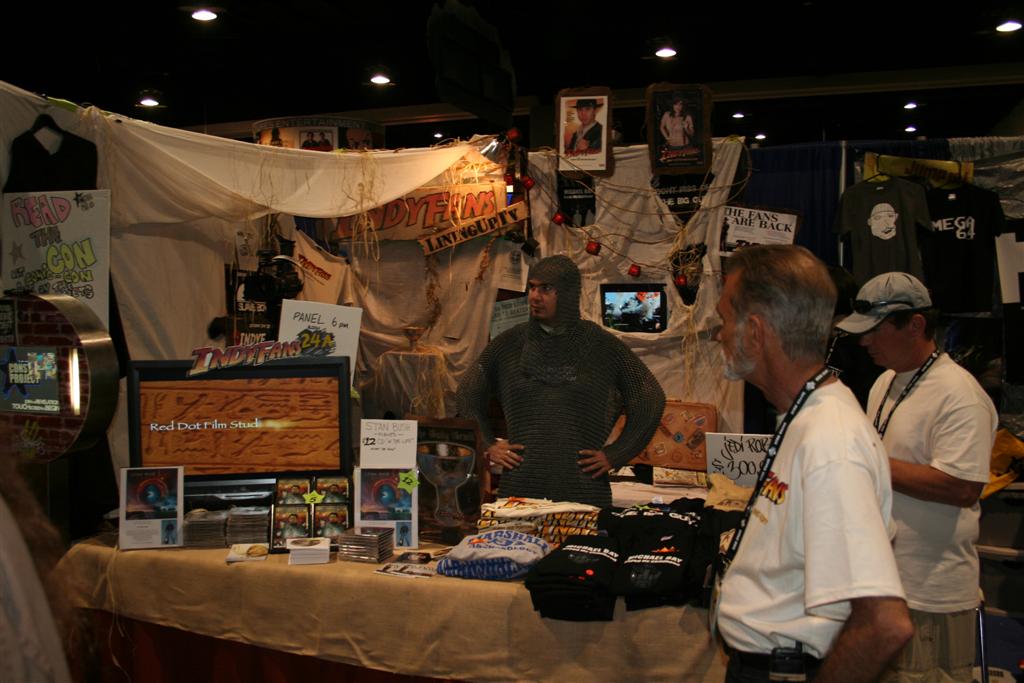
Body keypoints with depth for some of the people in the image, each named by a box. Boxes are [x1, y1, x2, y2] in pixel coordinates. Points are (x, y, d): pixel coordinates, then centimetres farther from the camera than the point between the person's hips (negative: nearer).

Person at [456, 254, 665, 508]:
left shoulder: (603, 346, 2)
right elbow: (467, 394, 16)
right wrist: (488, 446, 8)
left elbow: (651, 398, 8)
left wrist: (615, 454, 3)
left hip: (584, 489, -1)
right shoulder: (508, 344, 6)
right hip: (520, 486, 1)